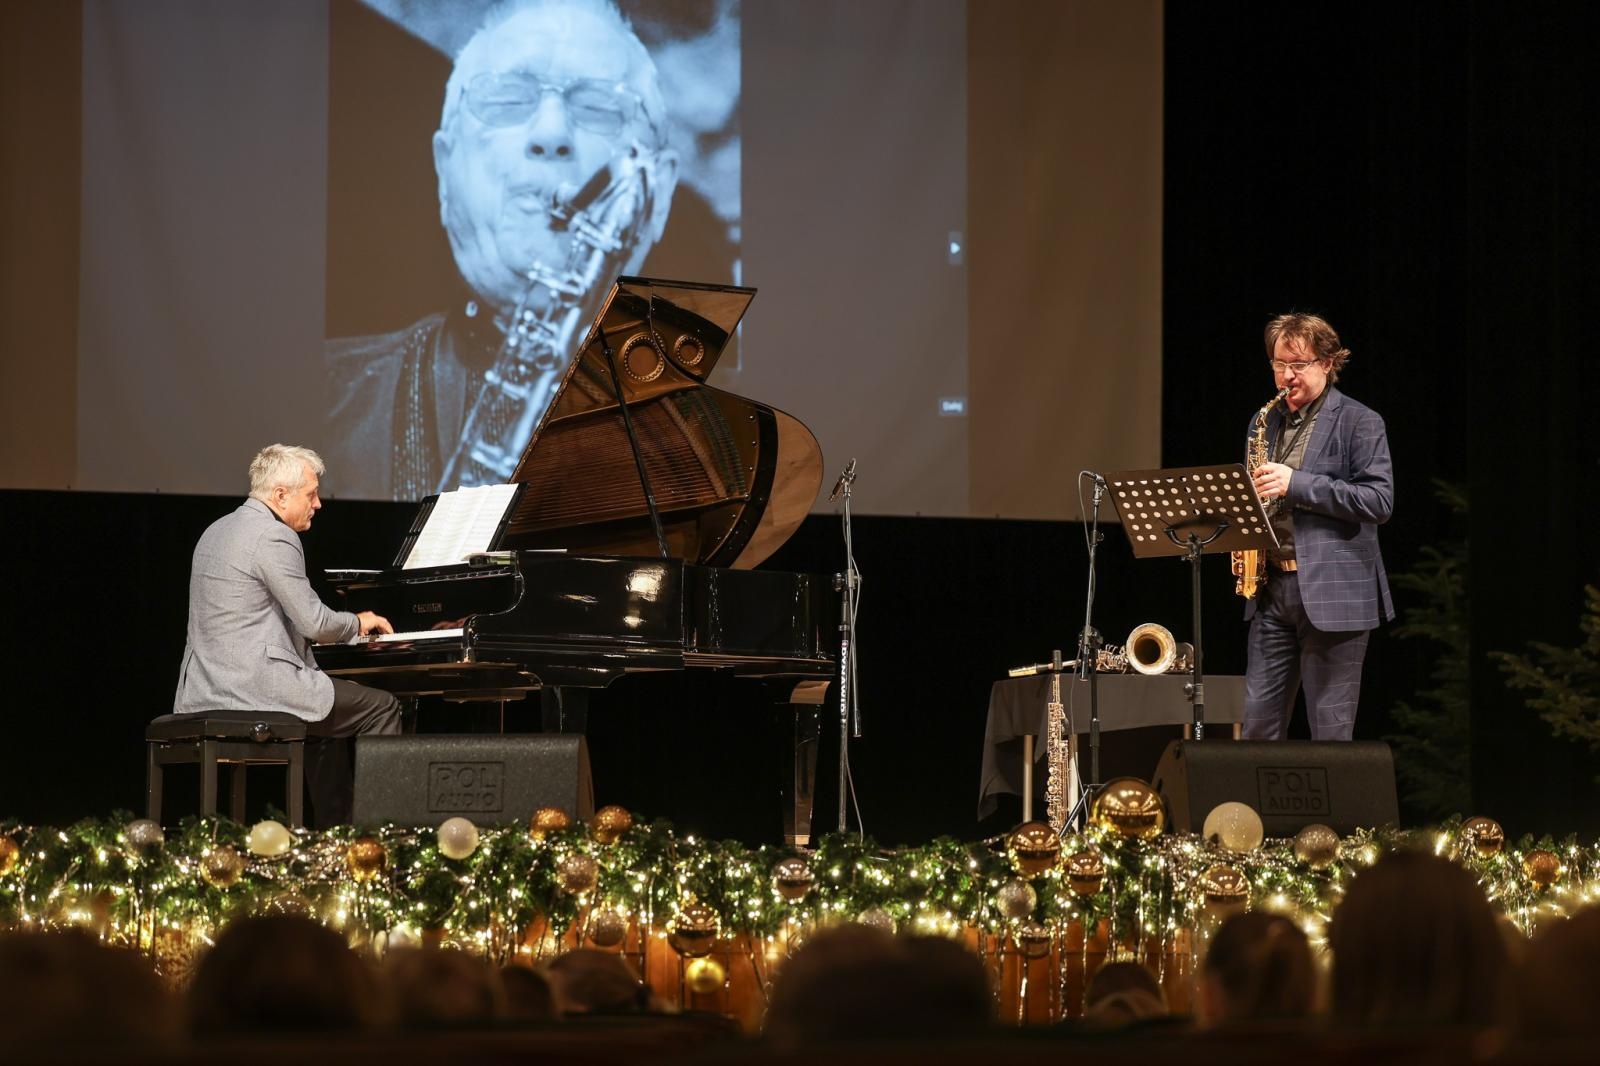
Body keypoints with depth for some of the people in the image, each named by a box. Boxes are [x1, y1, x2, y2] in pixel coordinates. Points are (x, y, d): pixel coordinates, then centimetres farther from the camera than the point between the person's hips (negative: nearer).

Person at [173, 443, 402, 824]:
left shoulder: (217, 531, 18)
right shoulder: (275, 538, -13)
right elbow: (315, 623, -12)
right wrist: (357, 623, 9)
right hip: (256, 685, -10)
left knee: (325, 713, 31)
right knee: (382, 708, -1)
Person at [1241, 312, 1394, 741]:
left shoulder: (1359, 423, -3)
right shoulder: (1266, 423, 16)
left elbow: (1380, 500, -13)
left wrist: (1298, 484, -19)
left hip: (1332, 593, -6)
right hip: (1271, 589, 6)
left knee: (1330, 732, -3)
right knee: (1258, 723, 5)